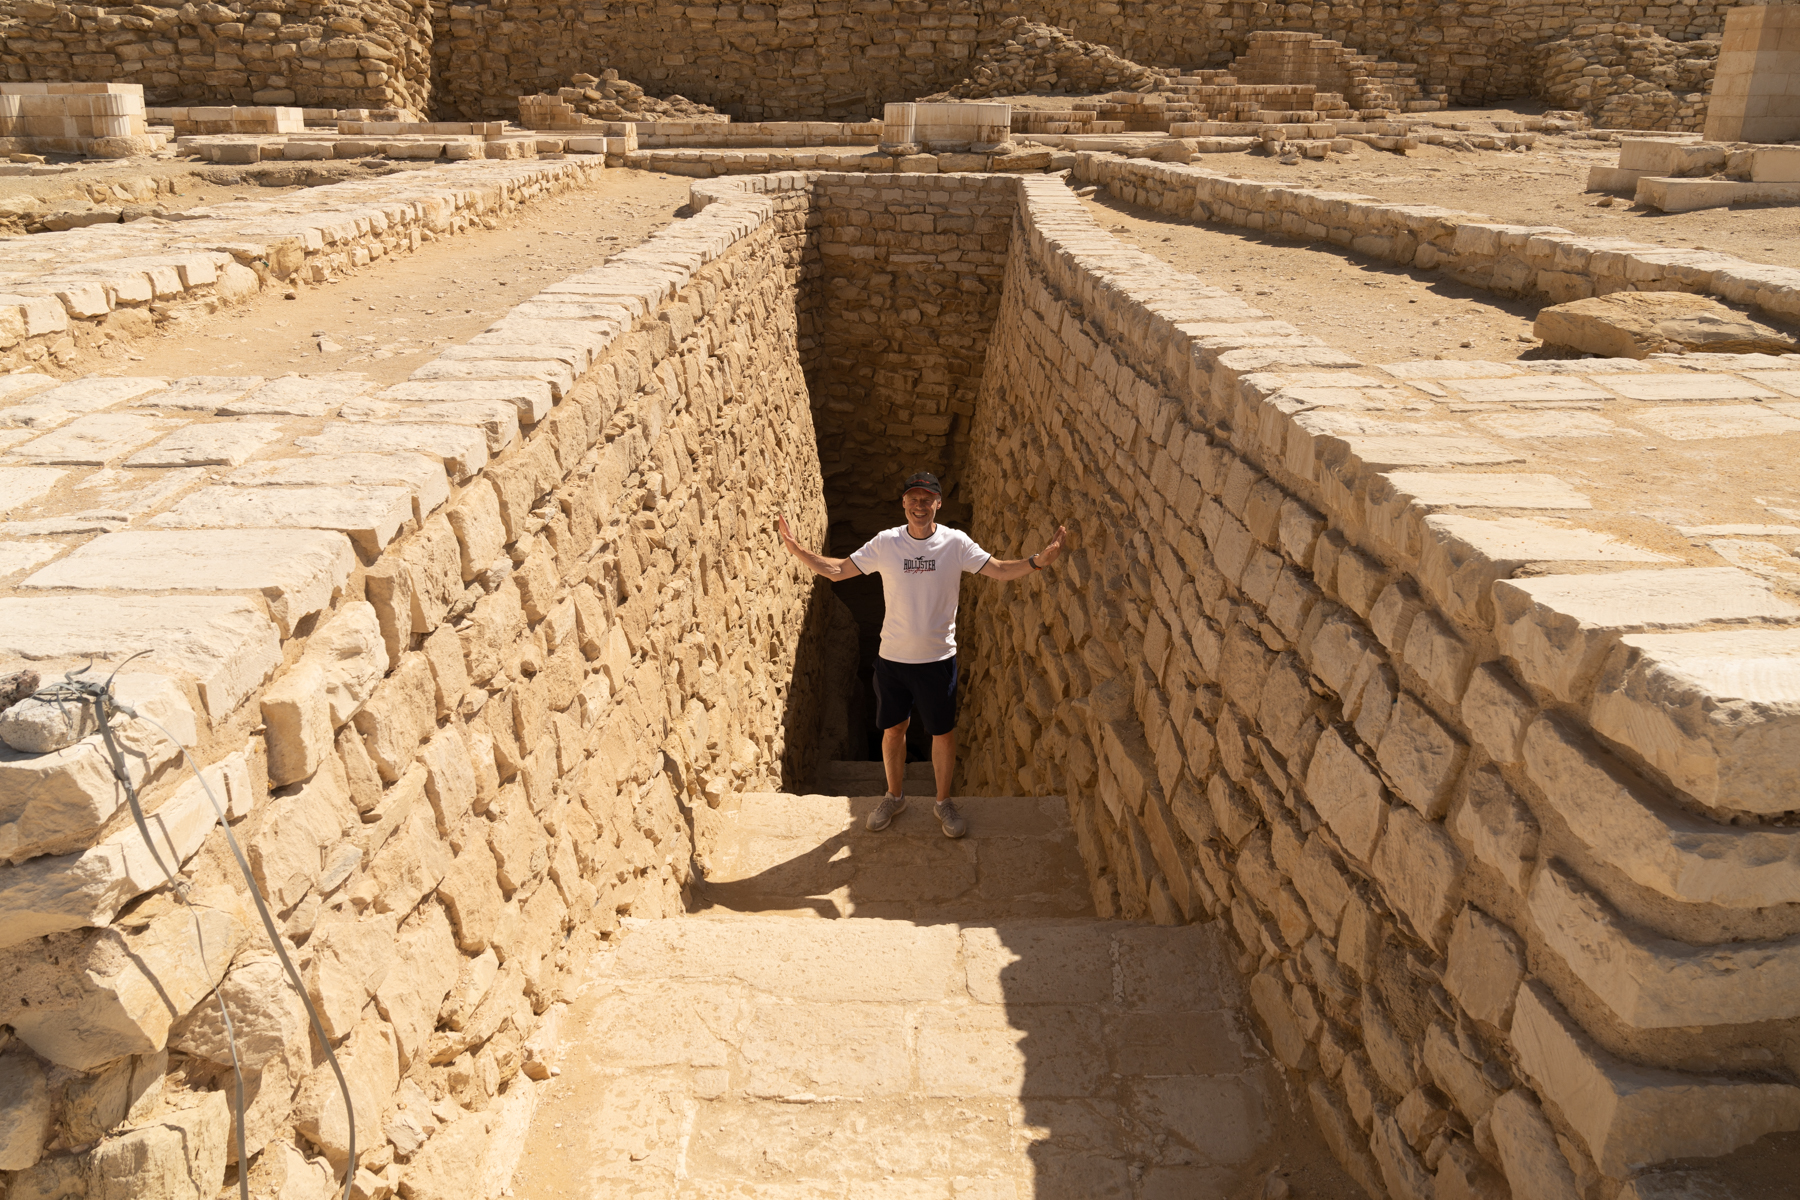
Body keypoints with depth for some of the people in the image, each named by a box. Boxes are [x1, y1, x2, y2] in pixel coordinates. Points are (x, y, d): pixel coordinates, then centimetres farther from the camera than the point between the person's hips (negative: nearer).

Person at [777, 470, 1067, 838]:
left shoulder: (955, 543, -7)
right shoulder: (885, 543, -5)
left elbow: (1000, 569, -10)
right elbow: (838, 571, 0)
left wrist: (1037, 561, -27)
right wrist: (798, 551, -12)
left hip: (938, 659, -1)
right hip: (892, 656, 1)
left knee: (943, 732, 10)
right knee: (893, 729, 15)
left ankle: (944, 802, 30)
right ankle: (895, 796, 36)